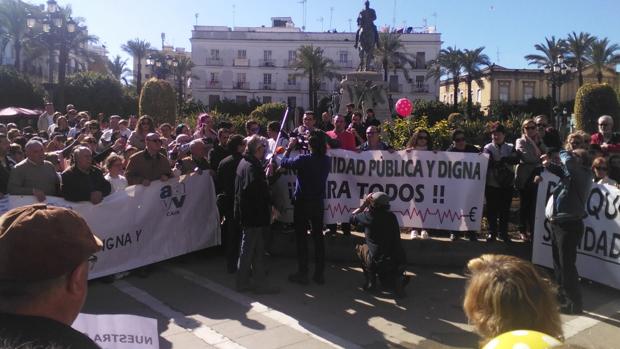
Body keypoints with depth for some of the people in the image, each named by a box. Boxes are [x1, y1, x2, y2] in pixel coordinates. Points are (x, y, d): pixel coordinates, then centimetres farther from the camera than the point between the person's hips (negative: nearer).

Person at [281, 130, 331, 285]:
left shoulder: (303, 159, -21)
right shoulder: (327, 160, -5)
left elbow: (283, 162, -8)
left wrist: (290, 147, 6)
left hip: (302, 203, -4)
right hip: (318, 203, 4)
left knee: (301, 238, 6)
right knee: (318, 237, 12)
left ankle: (302, 274, 11)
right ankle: (320, 274, 18)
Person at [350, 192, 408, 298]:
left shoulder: (368, 217, -8)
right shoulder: (391, 216, 7)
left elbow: (352, 217, 12)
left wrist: (363, 205, 19)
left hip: (378, 263, -5)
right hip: (399, 263, 5)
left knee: (359, 248, 23)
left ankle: (370, 283, 15)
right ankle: (396, 279, 5)